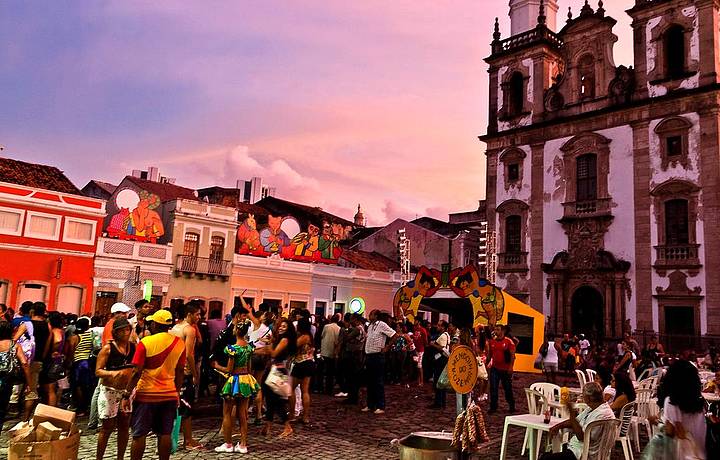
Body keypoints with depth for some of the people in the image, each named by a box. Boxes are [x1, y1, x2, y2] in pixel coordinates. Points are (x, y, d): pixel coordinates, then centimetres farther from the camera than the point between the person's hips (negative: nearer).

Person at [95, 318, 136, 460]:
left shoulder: (133, 347, 3)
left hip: (127, 390, 4)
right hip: (109, 390, -4)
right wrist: (112, 373, -28)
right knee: (108, 427, 3)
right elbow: (98, 371, -11)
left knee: (125, 425, 9)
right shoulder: (108, 348, -7)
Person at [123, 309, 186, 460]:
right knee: (164, 434, 10)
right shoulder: (179, 343, 1)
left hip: (147, 394, -4)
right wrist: (177, 392, 16)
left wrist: (126, 394, -7)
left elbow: (137, 372, -14)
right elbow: (179, 372, 6)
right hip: (170, 395, 4)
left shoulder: (146, 342, -12)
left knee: (139, 434, 7)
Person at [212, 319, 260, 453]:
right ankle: (243, 445, 15)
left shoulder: (233, 348, -18)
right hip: (246, 379, 7)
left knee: (227, 413, 9)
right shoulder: (249, 346, 3)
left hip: (235, 381, -7)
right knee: (242, 414, 12)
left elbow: (229, 370, -14)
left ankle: (228, 444, 15)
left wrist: (216, 366, 1)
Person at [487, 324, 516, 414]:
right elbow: (489, 354, 14)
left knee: (508, 388, 8)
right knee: (493, 389, 3)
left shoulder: (509, 341, -6)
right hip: (494, 368, 3)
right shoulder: (491, 342, 6)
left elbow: (512, 355, -7)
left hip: (506, 369, -3)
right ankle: (493, 407, 12)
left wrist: (511, 366, -13)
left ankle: (512, 407, 24)